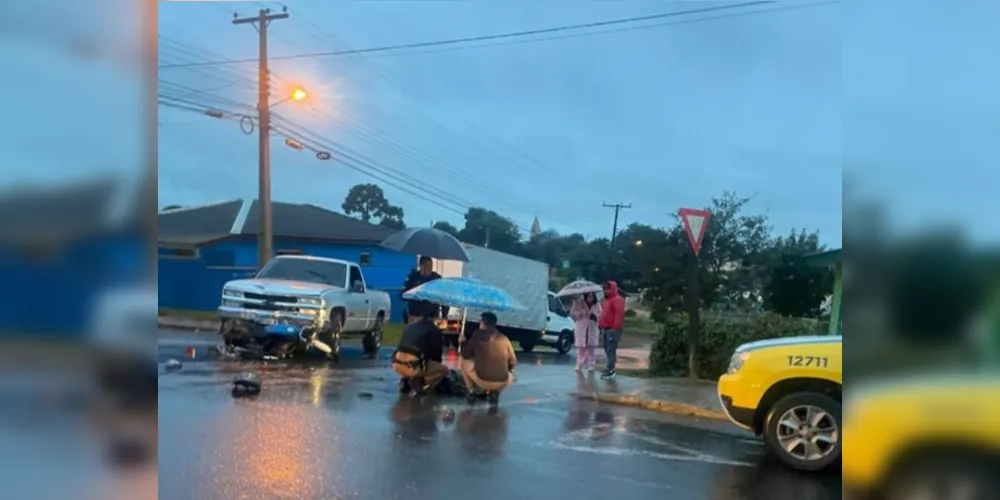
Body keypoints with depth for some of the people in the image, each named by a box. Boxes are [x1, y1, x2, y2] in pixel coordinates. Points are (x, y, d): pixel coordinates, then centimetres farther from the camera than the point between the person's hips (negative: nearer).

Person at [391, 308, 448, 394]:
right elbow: (436, 354, 20)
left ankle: (405, 380, 15)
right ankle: (420, 381, -1)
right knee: (444, 370, 19)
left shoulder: (409, 327, 25)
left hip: (397, 365, 4)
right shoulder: (435, 331, 14)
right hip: (413, 365, -4)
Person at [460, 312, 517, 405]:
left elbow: (465, 355, 12)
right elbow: (513, 362, 11)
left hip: (482, 380, -1)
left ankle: (472, 392, 16)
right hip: (502, 382, 2)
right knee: (510, 375, 37)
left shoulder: (478, 336, 3)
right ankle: (495, 392, 11)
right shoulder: (504, 338, 8)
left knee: (465, 361, 25)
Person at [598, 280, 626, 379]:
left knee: (611, 350, -12)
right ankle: (610, 368, 19)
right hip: (606, 329, 11)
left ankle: (610, 370, -14)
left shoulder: (617, 299, -11)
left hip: (613, 329, -11)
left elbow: (619, 314, -21)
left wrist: (616, 327, -25)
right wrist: (600, 324, 20)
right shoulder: (607, 300, 22)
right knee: (607, 349, 12)